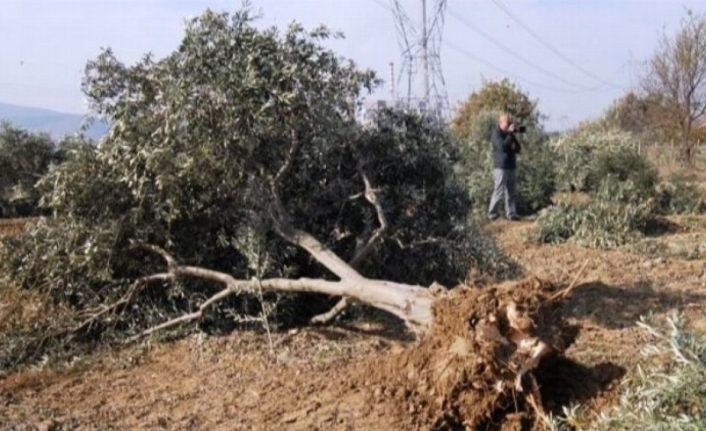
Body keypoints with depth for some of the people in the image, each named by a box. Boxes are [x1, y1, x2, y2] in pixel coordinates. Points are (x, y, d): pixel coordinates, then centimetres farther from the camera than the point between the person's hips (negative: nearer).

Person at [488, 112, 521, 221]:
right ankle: (492, 213, 0)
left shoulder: (509, 134, 18)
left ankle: (511, 213, 8)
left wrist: (514, 146, -6)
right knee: (499, 191, -7)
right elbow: (502, 146, -22)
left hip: (511, 166, 8)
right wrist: (510, 134, -20)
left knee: (512, 192, 5)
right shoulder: (497, 133, -5)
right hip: (500, 167, -8)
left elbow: (518, 149, 16)